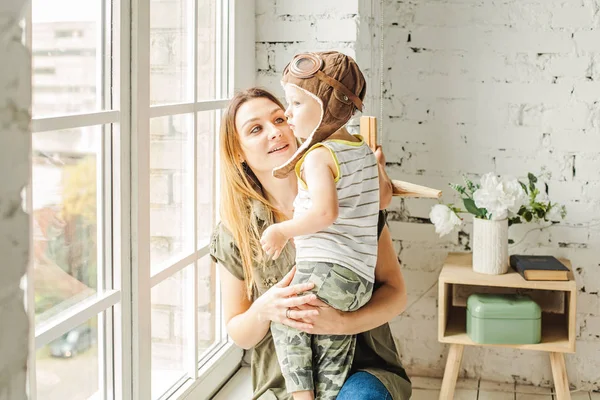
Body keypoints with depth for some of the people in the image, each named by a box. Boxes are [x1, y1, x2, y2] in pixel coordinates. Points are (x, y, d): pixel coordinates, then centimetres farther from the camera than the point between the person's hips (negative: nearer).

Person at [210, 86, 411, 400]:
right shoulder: (234, 235, -1)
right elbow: (238, 334, 6)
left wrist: (342, 323, -20)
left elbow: (395, 292, -1)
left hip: (362, 371, 0)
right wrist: (263, 311, -18)